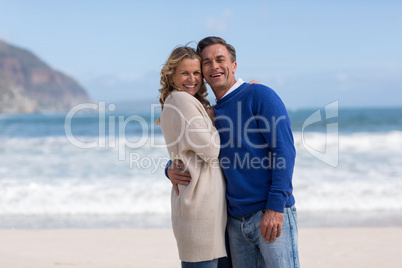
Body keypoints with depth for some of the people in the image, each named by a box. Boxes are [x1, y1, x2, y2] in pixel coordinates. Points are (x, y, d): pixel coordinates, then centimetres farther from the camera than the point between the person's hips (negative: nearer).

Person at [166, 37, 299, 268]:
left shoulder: (260, 95, -4)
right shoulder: (212, 114, 15)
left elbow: (285, 150, -11)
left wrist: (275, 207, -18)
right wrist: (171, 170, 3)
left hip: (272, 214, -6)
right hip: (236, 221, 6)